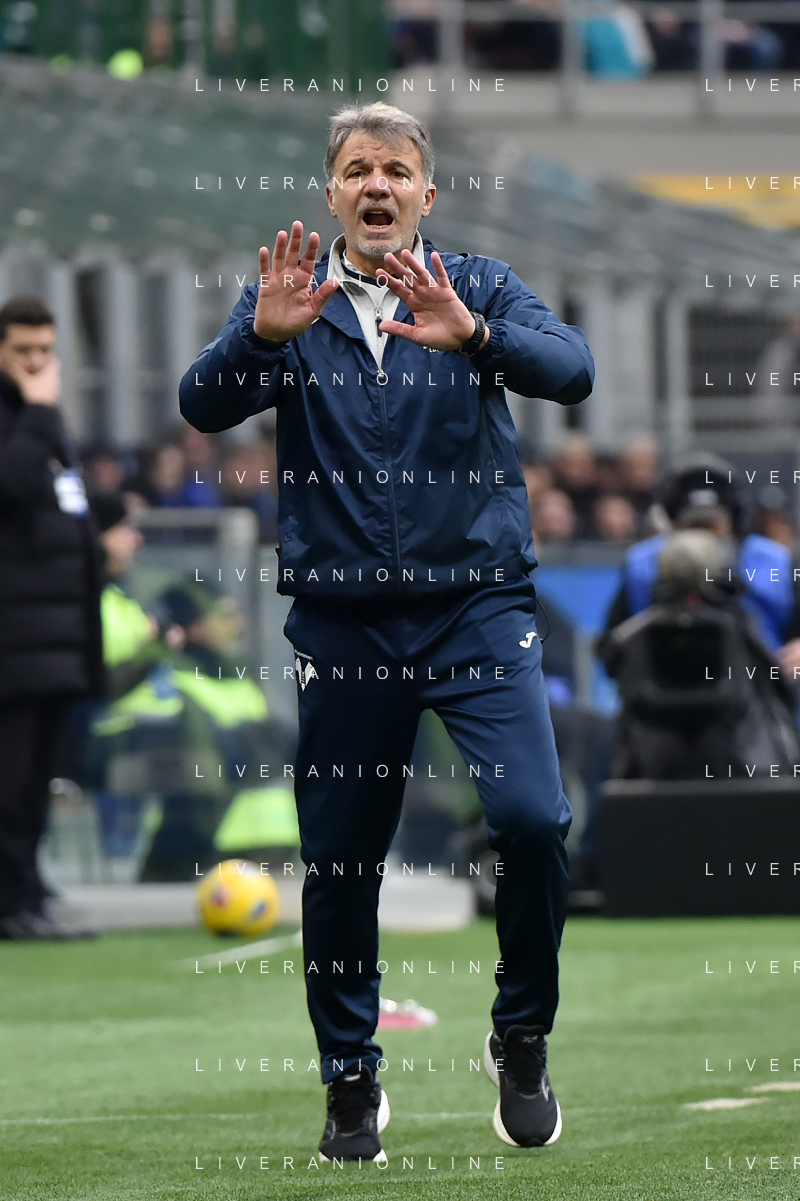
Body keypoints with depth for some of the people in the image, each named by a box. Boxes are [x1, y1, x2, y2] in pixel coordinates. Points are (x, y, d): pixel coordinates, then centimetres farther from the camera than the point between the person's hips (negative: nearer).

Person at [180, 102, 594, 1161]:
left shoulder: (479, 289, 3)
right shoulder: (290, 302, 5)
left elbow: (571, 371, -15)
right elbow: (203, 407, -9)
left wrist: (472, 337, -35)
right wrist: (262, 334, -30)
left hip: (477, 607, -1)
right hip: (343, 624, 1)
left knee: (532, 820, -17)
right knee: (340, 861, 5)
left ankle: (522, 1040, 5)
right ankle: (351, 1078, 22)